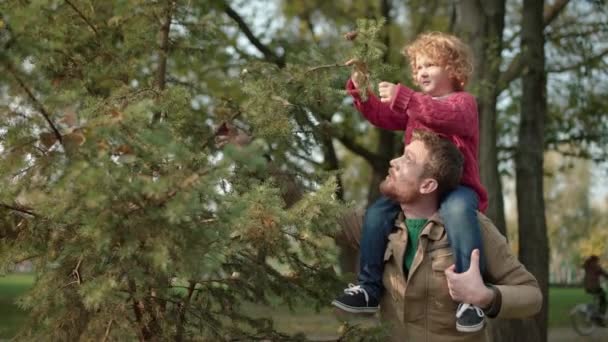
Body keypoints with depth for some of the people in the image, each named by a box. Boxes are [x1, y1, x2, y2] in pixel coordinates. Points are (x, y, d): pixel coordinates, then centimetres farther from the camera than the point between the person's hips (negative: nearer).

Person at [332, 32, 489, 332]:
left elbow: (444, 115, -27)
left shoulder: (463, 102, -4)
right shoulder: (414, 104, 19)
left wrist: (401, 97, -37)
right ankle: (369, 288, -1)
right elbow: (382, 115, 10)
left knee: (457, 210, -39)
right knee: (378, 212, -10)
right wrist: (361, 89, -7)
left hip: (457, 186, -7)